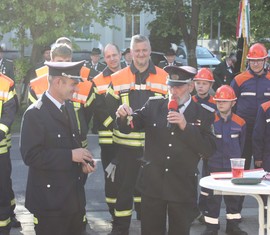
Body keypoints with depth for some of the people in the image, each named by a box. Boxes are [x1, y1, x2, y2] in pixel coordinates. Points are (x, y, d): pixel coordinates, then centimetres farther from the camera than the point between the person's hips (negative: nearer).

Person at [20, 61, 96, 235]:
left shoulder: (68, 106, 11)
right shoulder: (35, 113, -15)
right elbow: (31, 155, -21)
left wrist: (83, 162, -1)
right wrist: (70, 156, -21)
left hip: (75, 196, 8)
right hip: (50, 199, -8)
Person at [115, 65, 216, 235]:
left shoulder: (203, 115, -3)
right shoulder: (154, 105, 2)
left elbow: (209, 150, -12)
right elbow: (128, 127, 3)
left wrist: (185, 126, -22)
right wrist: (124, 116, -20)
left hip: (183, 189, -1)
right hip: (152, 184, 1)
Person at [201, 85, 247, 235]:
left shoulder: (240, 123, -2)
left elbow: (241, 144, 10)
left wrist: (236, 159, 10)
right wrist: (209, 156, -1)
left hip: (233, 167, 2)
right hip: (214, 166, -2)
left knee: (233, 196, 12)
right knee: (213, 197, 3)